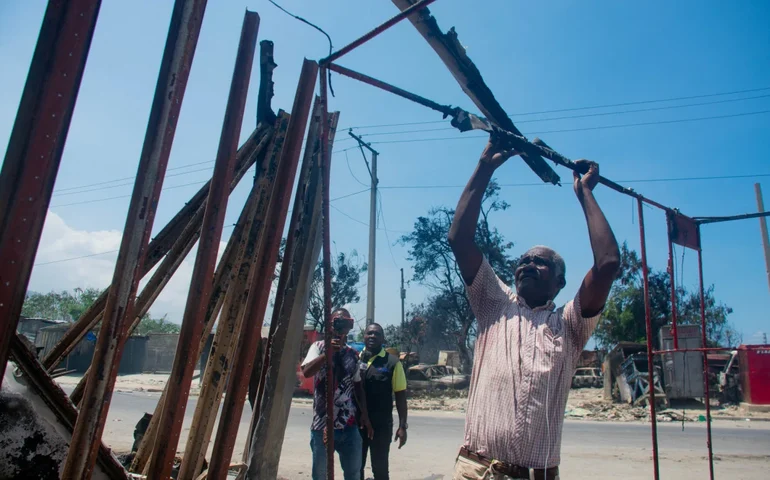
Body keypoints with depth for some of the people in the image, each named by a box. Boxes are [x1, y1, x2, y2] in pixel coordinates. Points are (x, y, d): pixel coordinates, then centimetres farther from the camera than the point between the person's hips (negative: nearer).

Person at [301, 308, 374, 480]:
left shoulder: (353, 354, 8)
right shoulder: (319, 347, -3)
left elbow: (358, 385, 15)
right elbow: (306, 372, -19)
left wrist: (365, 415, 10)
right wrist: (328, 352, -26)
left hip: (350, 426, 4)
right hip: (323, 425, -3)